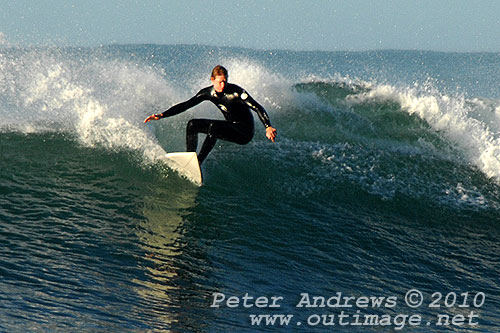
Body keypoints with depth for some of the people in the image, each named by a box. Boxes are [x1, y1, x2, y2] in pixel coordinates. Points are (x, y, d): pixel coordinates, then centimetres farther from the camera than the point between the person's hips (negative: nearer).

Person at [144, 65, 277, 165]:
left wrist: (268, 127, -40)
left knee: (213, 126, -32)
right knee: (192, 125, -3)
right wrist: (162, 115, -6)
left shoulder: (236, 92, -20)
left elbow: (258, 108, -25)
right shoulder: (209, 92, -4)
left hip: (244, 132, -7)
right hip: (231, 127, 7)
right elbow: (186, 105, 1)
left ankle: (199, 162, -38)